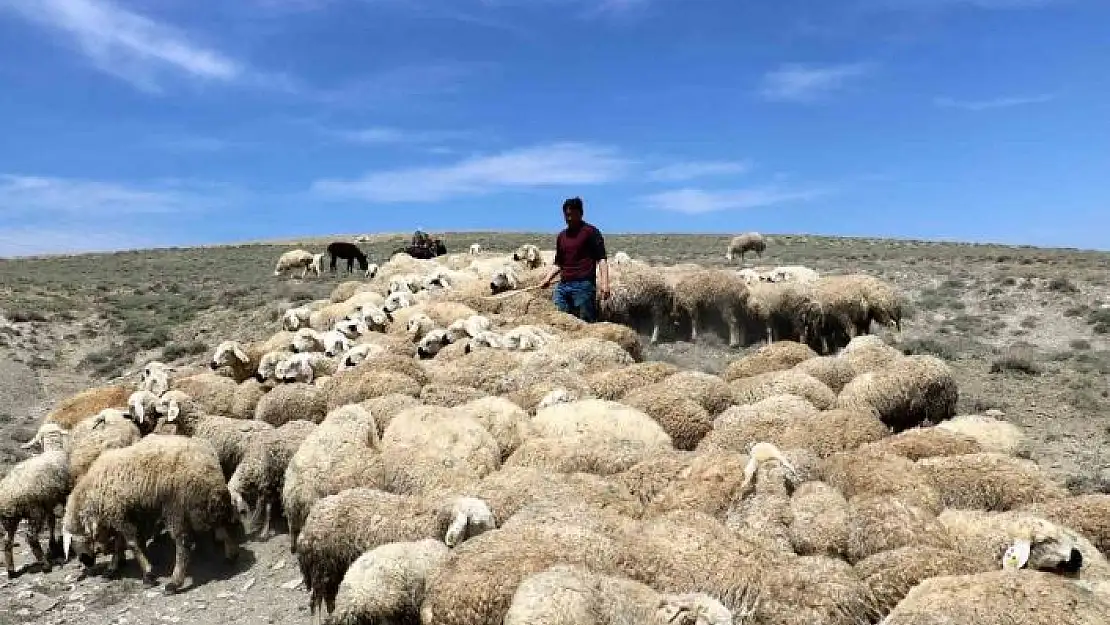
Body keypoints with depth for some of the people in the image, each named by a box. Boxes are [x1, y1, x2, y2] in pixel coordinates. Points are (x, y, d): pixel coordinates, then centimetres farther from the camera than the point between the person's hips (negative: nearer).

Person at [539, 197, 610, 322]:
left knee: (585, 323, -6)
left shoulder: (591, 232, 1)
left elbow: (601, 259, -6)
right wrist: (547, 279, 12)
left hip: (583, 285, -6)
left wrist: (604, 284, -18)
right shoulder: (561, 236, 19)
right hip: (563, 285, 6)